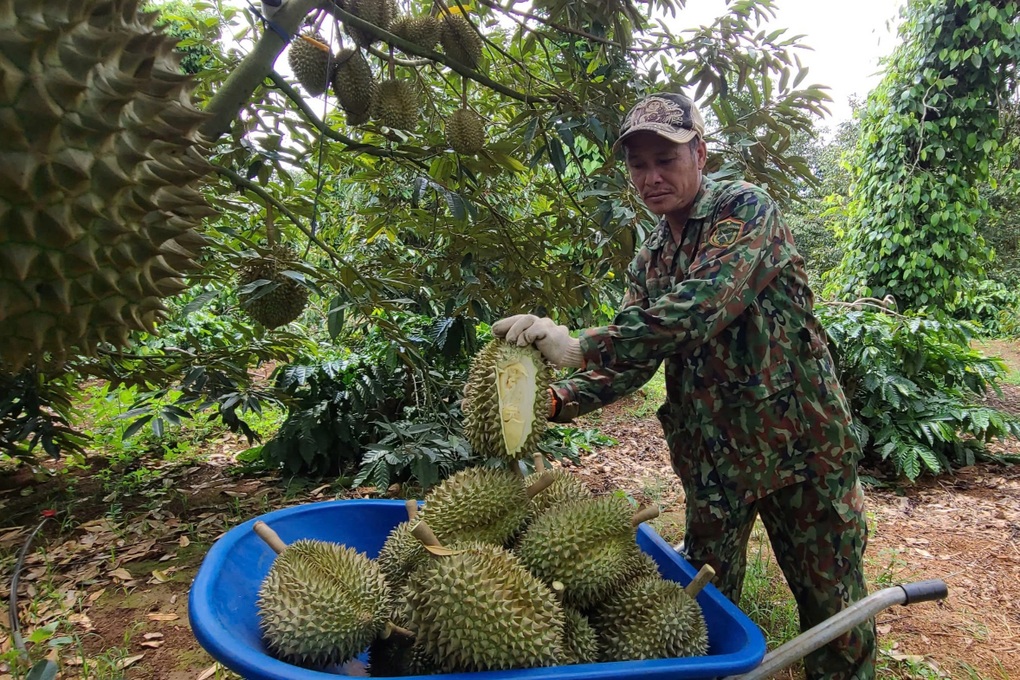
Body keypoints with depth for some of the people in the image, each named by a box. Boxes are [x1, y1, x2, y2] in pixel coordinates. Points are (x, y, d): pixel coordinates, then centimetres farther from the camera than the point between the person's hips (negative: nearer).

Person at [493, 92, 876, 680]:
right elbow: (630, 358, -1)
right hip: (712, 455, 5)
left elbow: (703, 303, -29)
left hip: (802, 437, -4)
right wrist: (559, 398, -20)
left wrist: (580, 345, -36)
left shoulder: (746, 208, -11)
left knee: (832, 599, 10)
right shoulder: (649, 263, 8)